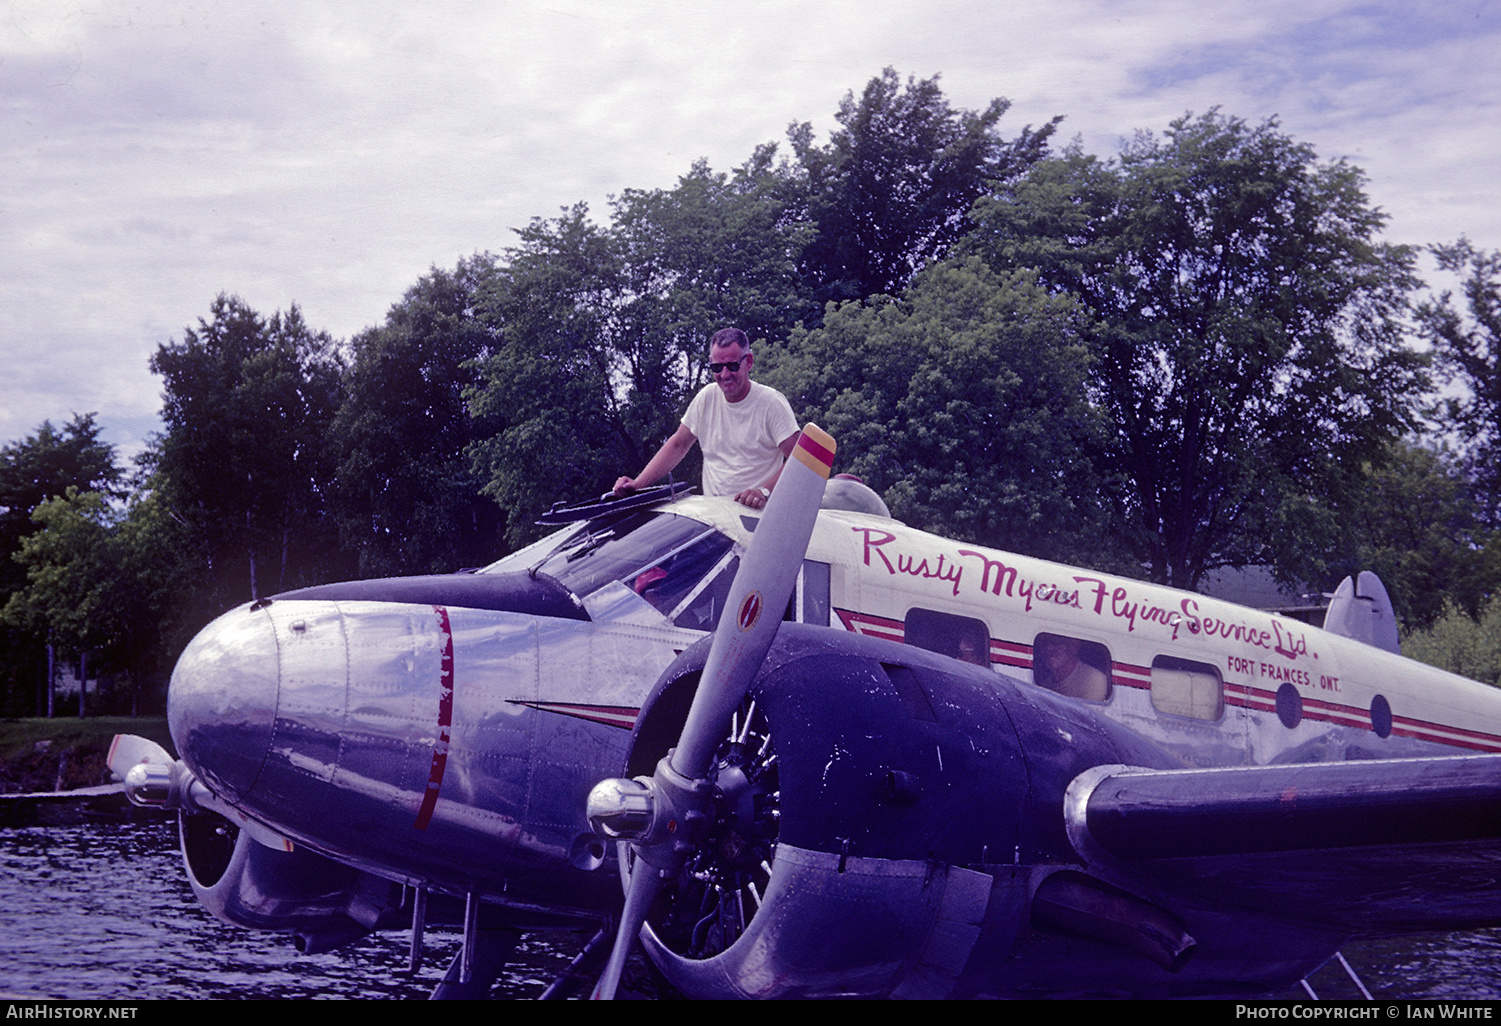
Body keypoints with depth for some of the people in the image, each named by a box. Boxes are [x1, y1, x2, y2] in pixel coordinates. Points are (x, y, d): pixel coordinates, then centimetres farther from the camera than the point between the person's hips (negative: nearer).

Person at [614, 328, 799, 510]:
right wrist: (638, 484, 8)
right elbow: (678, 445, 19)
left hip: (756, 513, -4)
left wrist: (764, 491, -27)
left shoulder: (772, 403, -5)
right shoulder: (707, 397, 11)